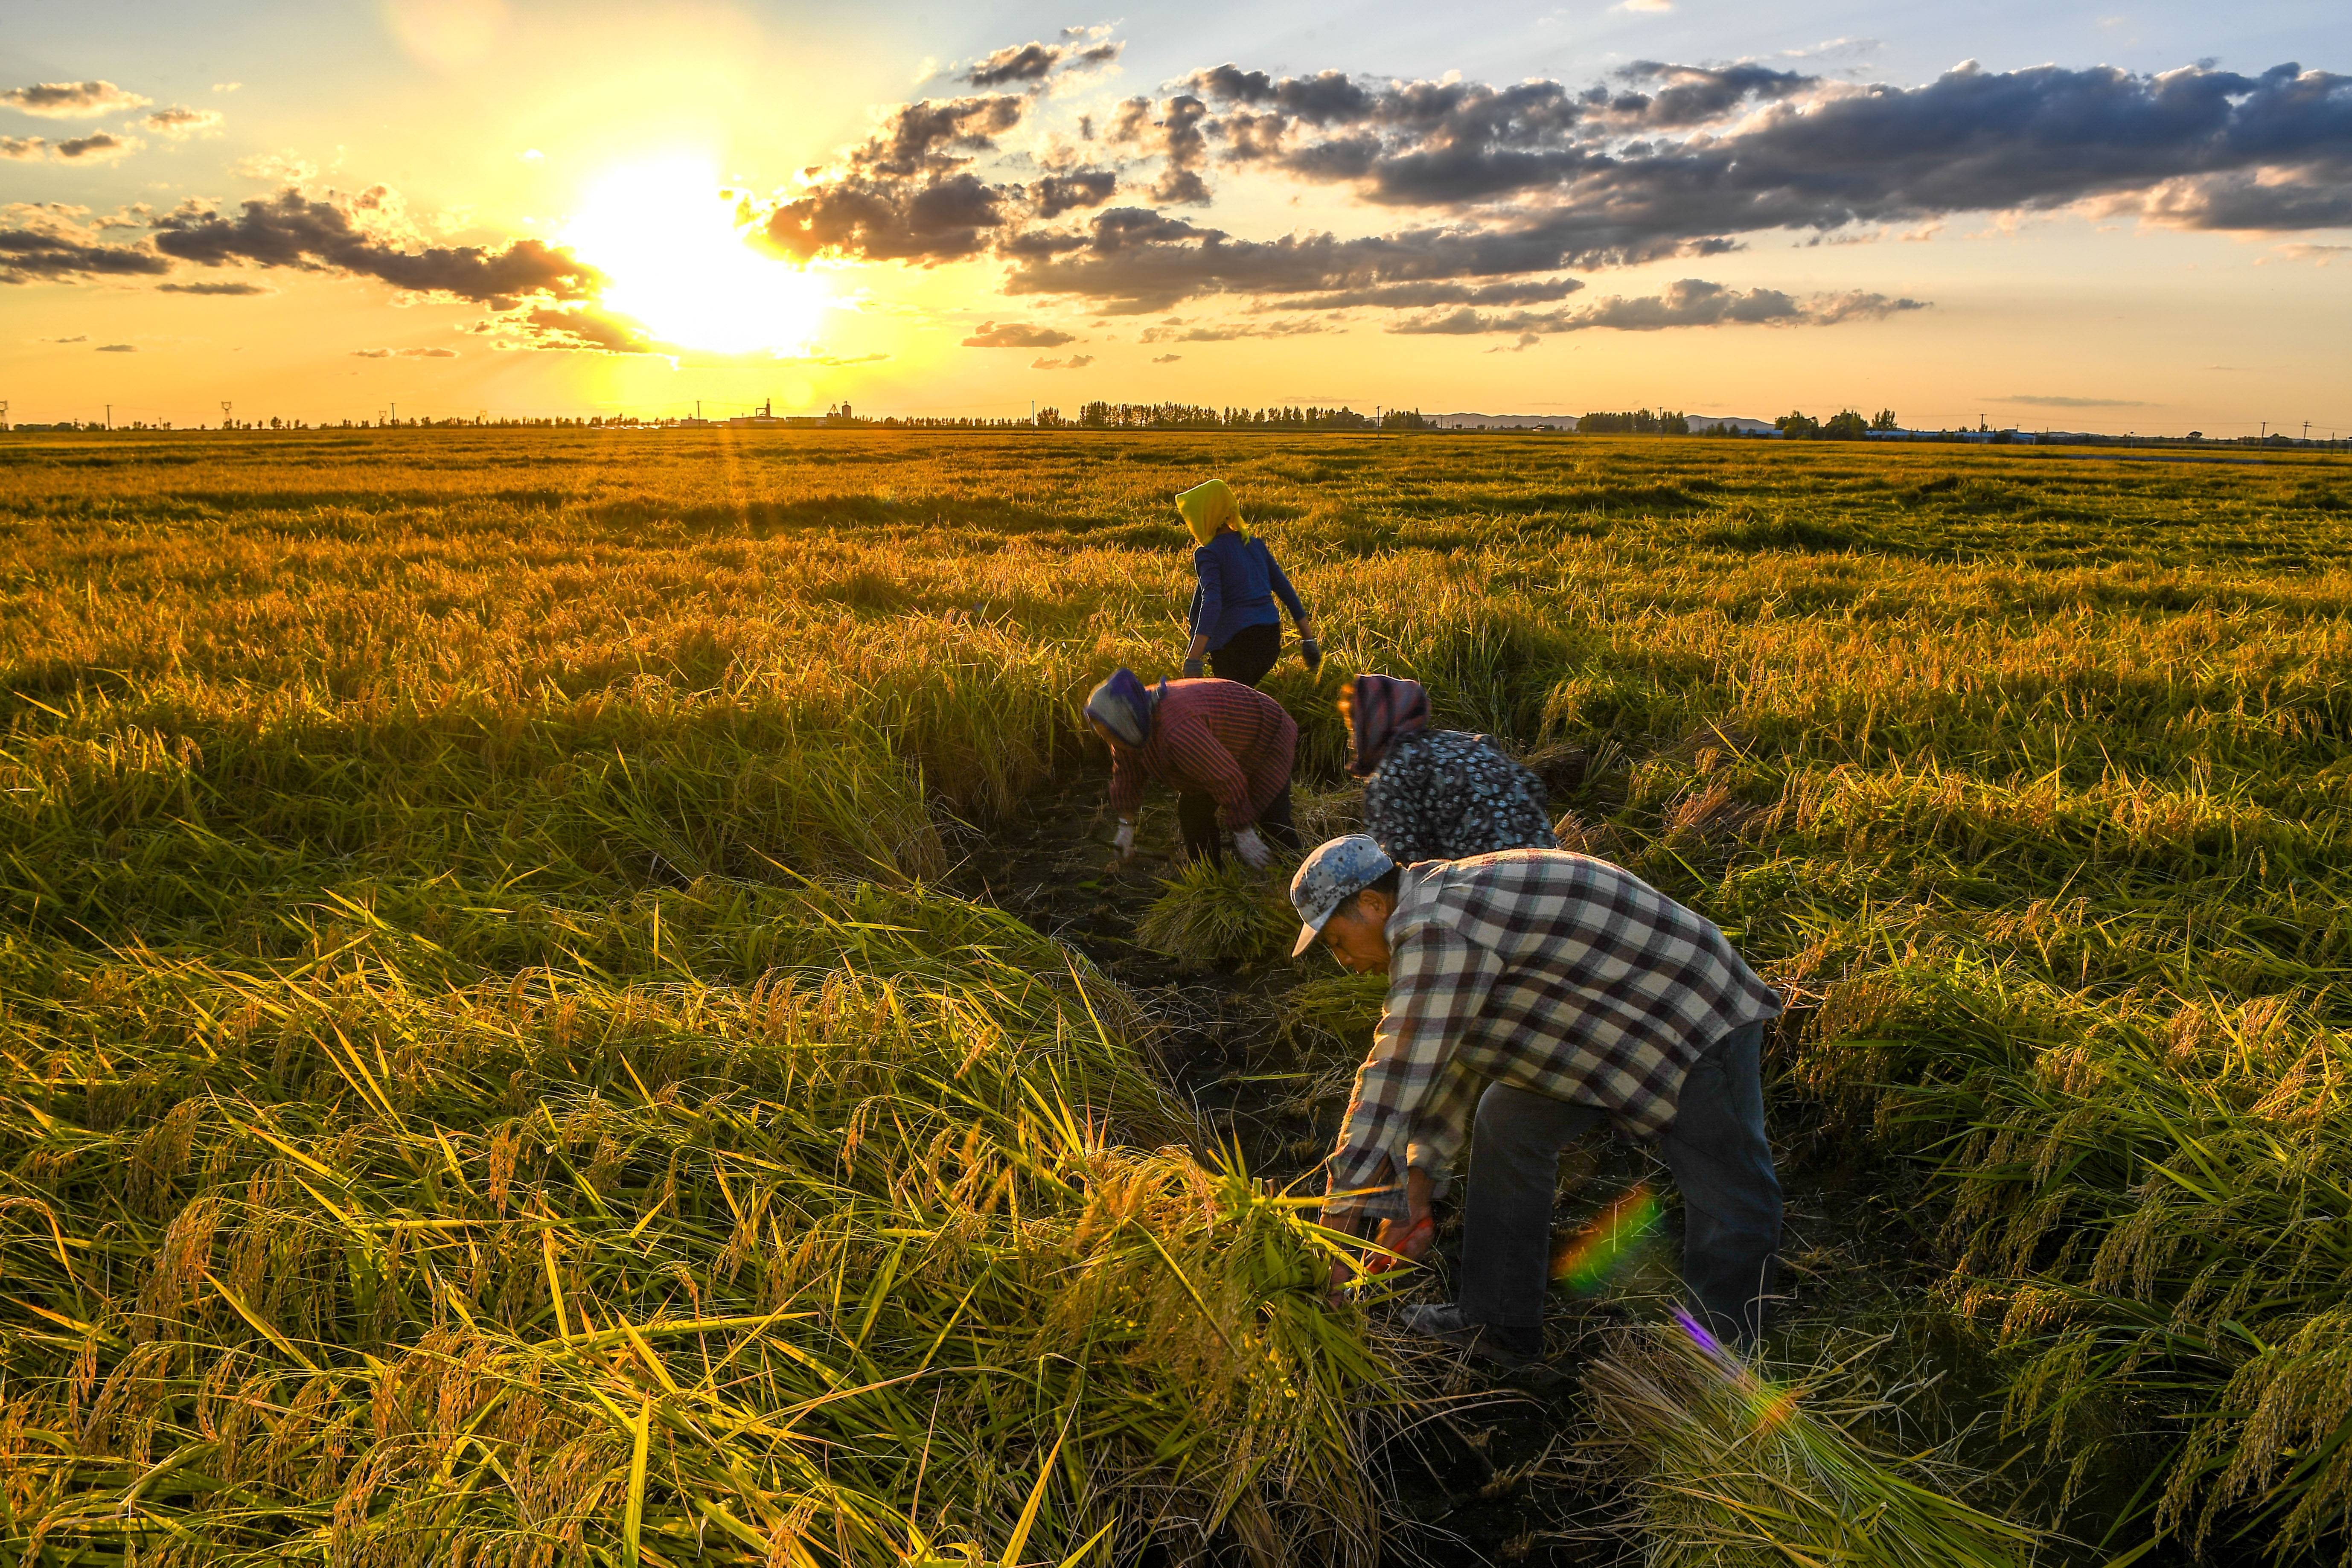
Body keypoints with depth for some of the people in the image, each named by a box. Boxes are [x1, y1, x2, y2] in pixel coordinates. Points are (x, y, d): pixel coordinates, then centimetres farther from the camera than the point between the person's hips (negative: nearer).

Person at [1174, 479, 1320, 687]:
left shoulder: (1209, 554, -8)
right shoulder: (1255, 545, 13)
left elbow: (1211, 603, -23)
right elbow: (1285, 588, 12)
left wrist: (1193, 659, -31)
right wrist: (1308, 638, 16)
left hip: (1234, 644, -7)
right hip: (1272, 640, 7)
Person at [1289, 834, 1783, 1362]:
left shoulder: (1435, 930, -27)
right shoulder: (1437, 912, 5)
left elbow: (1396, 1079, -30)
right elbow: (1451, 1054, 12)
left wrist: (1336, 1230, -25)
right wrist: (1417, 1189, 7)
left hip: (1696, 1020, -10)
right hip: (1605, 1022, 10)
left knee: (1729, 1203, -5)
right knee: (1507, 1127, 9)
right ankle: (1498, 1325, 17)